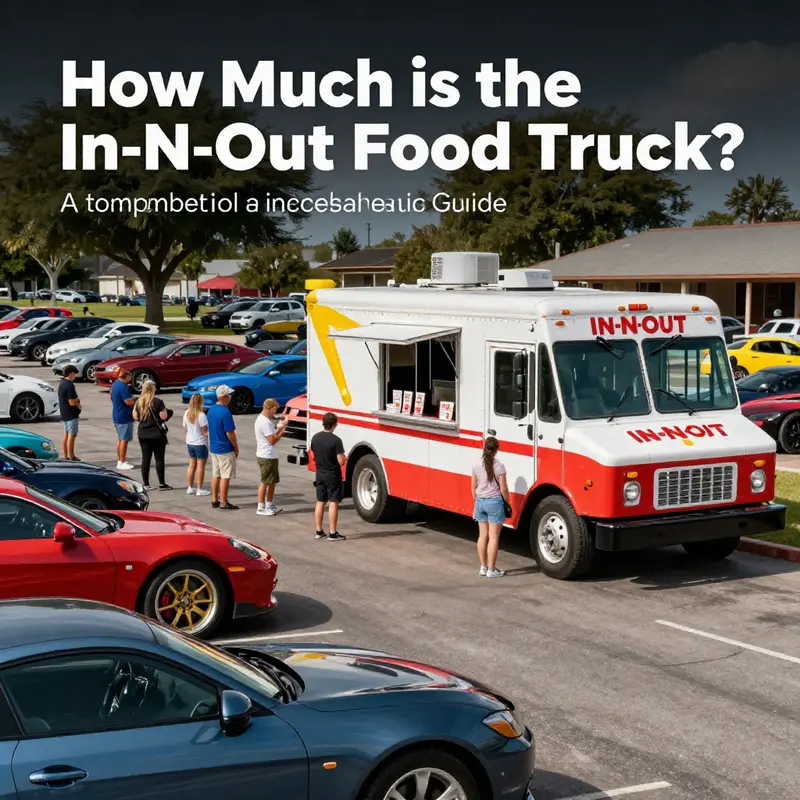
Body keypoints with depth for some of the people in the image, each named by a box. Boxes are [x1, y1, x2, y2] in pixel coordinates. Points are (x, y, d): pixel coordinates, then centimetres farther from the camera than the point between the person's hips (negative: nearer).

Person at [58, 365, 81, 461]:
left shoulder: (62, 383, 10)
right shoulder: (69, 385, -20)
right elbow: (72, 402, -24)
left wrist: (76, 400, 2)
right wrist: (78, 402, -4)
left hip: (64, 414, 9)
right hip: (71, 414, -9)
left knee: (66, 435, 13)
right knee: (71, 436, -4)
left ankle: (66, 457, 18)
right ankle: (71, 458, -1)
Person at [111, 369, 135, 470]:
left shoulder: (115, 384, 10)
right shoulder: (123, 387, -22)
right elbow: (129, 402, -26)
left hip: (117, 416, 10)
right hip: (124, 417, -10)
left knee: (120, 439, 17)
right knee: (124, 440, -3)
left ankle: (120, 460, 24)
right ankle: (122, 462, 0)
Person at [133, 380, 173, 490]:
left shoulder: (139, 402, 3)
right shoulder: (157, 402, -13)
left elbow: (135, 417, 8)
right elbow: (164, 416, -16)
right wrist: (164, 410, 4)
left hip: (143, 434, 5)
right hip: (157, 434, -5)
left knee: (145, 458, 9)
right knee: (159, 459, 1)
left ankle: (146, 483, 12)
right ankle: (162, 484, 4)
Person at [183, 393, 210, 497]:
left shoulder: (187, 413, -1)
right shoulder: (201, 415, -21)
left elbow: (185, 428, 8)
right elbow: (205, 431, -19)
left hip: (189, 442, 7)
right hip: (200, 443, -7)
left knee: (192, 465, 16)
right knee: (201, 466, 2)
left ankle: (190, 488, 22)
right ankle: (200, 490, 5)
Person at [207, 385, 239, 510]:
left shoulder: (211, 410, 5)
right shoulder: (225, 413, -22)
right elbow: (230, 433, -19)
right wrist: (236, 447, -7)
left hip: (213, 447, 8)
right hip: (225, 449, -8)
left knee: (215, 475, 14)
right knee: (225, 476, -1)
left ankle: (214, 500, 19)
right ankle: (224, 503, 2)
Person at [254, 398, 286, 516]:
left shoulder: (264, 419, 12)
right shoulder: (265, 422, -21)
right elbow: (272, 440, -23)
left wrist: (278, 428, 2)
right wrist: (281, 431, -12)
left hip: (271, 456, 10)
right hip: (267, 457, -10)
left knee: (273, 481, 17)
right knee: (265, 482, -2)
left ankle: (269, 505, 26)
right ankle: (261, 507, 5)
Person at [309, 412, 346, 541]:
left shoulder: (315, 438, 0)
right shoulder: (336, 440, -20)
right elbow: (341, 461, -20)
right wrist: (345, 458, 1)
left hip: (320, 474, 6)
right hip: (333, 475, -6)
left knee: (320, 502, 13)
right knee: (333, 503, -2)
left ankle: (319, 531, 18)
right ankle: (332, 533, -2)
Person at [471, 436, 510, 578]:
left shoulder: (477, 466, 1)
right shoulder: (499, 466, -13)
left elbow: (474, 488, 8)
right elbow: (503, 489, -10)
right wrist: (507, 502, 4)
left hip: (480, 501, 5)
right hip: (495, 502, -5)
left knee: (483, 535, 13)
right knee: (493, 537, 0)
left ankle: (483, 567, 18)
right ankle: (491, 570, 3)